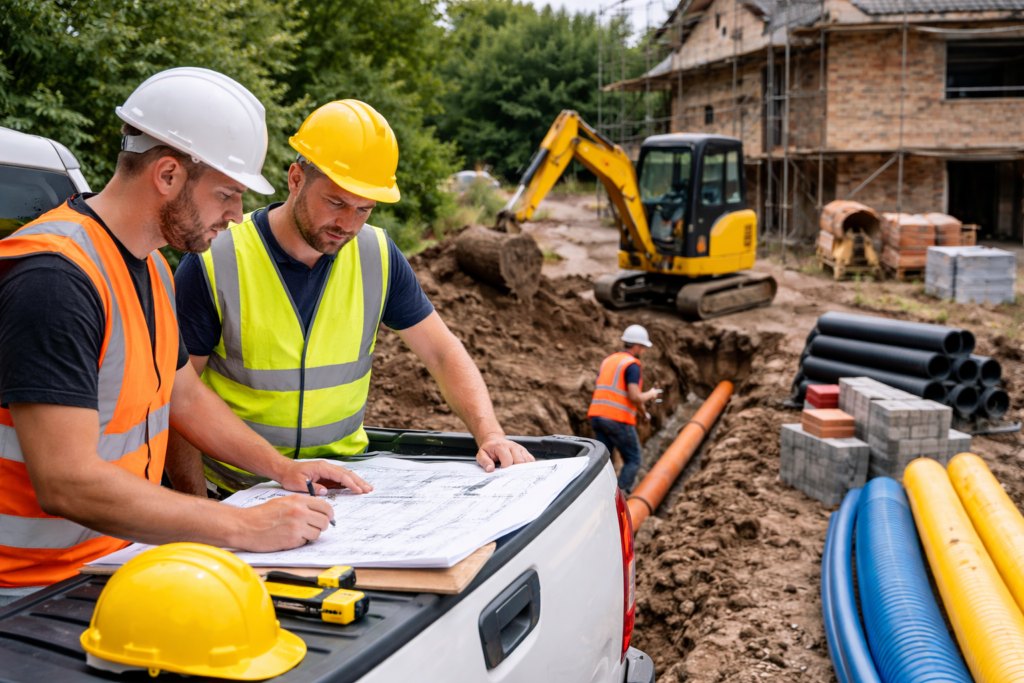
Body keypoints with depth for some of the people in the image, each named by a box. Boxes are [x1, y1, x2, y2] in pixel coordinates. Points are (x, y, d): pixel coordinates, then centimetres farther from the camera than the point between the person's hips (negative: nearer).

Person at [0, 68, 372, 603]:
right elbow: (67, 483, -28)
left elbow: (184, 396, 25)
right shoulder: (53, 275, -22)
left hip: (125, 554, 9)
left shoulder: (151, 265, 11)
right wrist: (246, 527, -26)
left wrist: (282, 468, 15)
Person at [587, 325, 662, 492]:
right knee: (633, 461, 6)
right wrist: (649, 394, 4)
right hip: (618, 419, -7)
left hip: (597, 415, 7)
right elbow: (635, 396, -18)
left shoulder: (608, 360, 19)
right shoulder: (632, 365, -7)